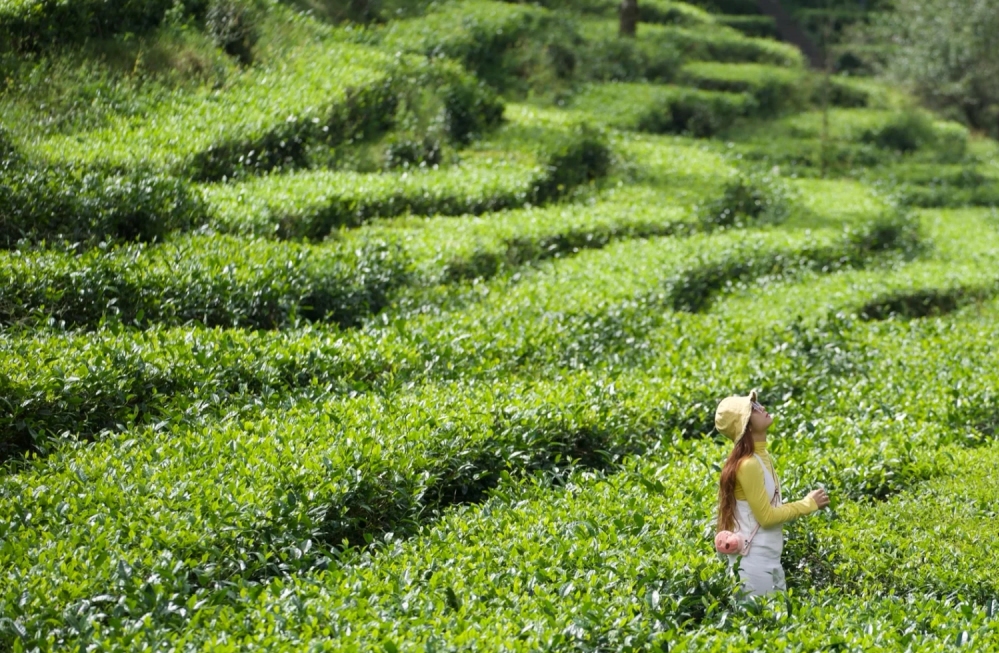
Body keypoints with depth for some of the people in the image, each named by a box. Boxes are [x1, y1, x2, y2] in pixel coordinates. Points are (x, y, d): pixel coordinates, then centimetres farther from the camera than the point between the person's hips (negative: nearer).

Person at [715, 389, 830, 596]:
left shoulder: (762, 456, 9)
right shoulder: (748, 464, -20)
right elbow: (766, 516, -17)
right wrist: (808, 504, -9)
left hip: (770, 557, 9)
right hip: (752, 559, -9)